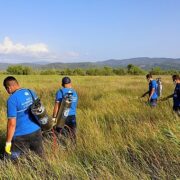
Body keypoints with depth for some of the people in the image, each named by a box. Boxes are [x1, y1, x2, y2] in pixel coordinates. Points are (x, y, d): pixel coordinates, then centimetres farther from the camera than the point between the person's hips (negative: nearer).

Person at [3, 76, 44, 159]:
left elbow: (12, 123, -17)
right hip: (36, 131, 6)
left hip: (21, 136, -6)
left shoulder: (12, 99, -16)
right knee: (40, 157, 18)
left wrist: (8, 142, -8)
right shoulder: (31, 92, 4)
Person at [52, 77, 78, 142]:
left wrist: (54, 117, -5)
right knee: (72, 135, 12)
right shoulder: (74, 92, 10)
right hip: (73, 117, 5)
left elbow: (57, 106, -11)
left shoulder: (60, 92, -7)